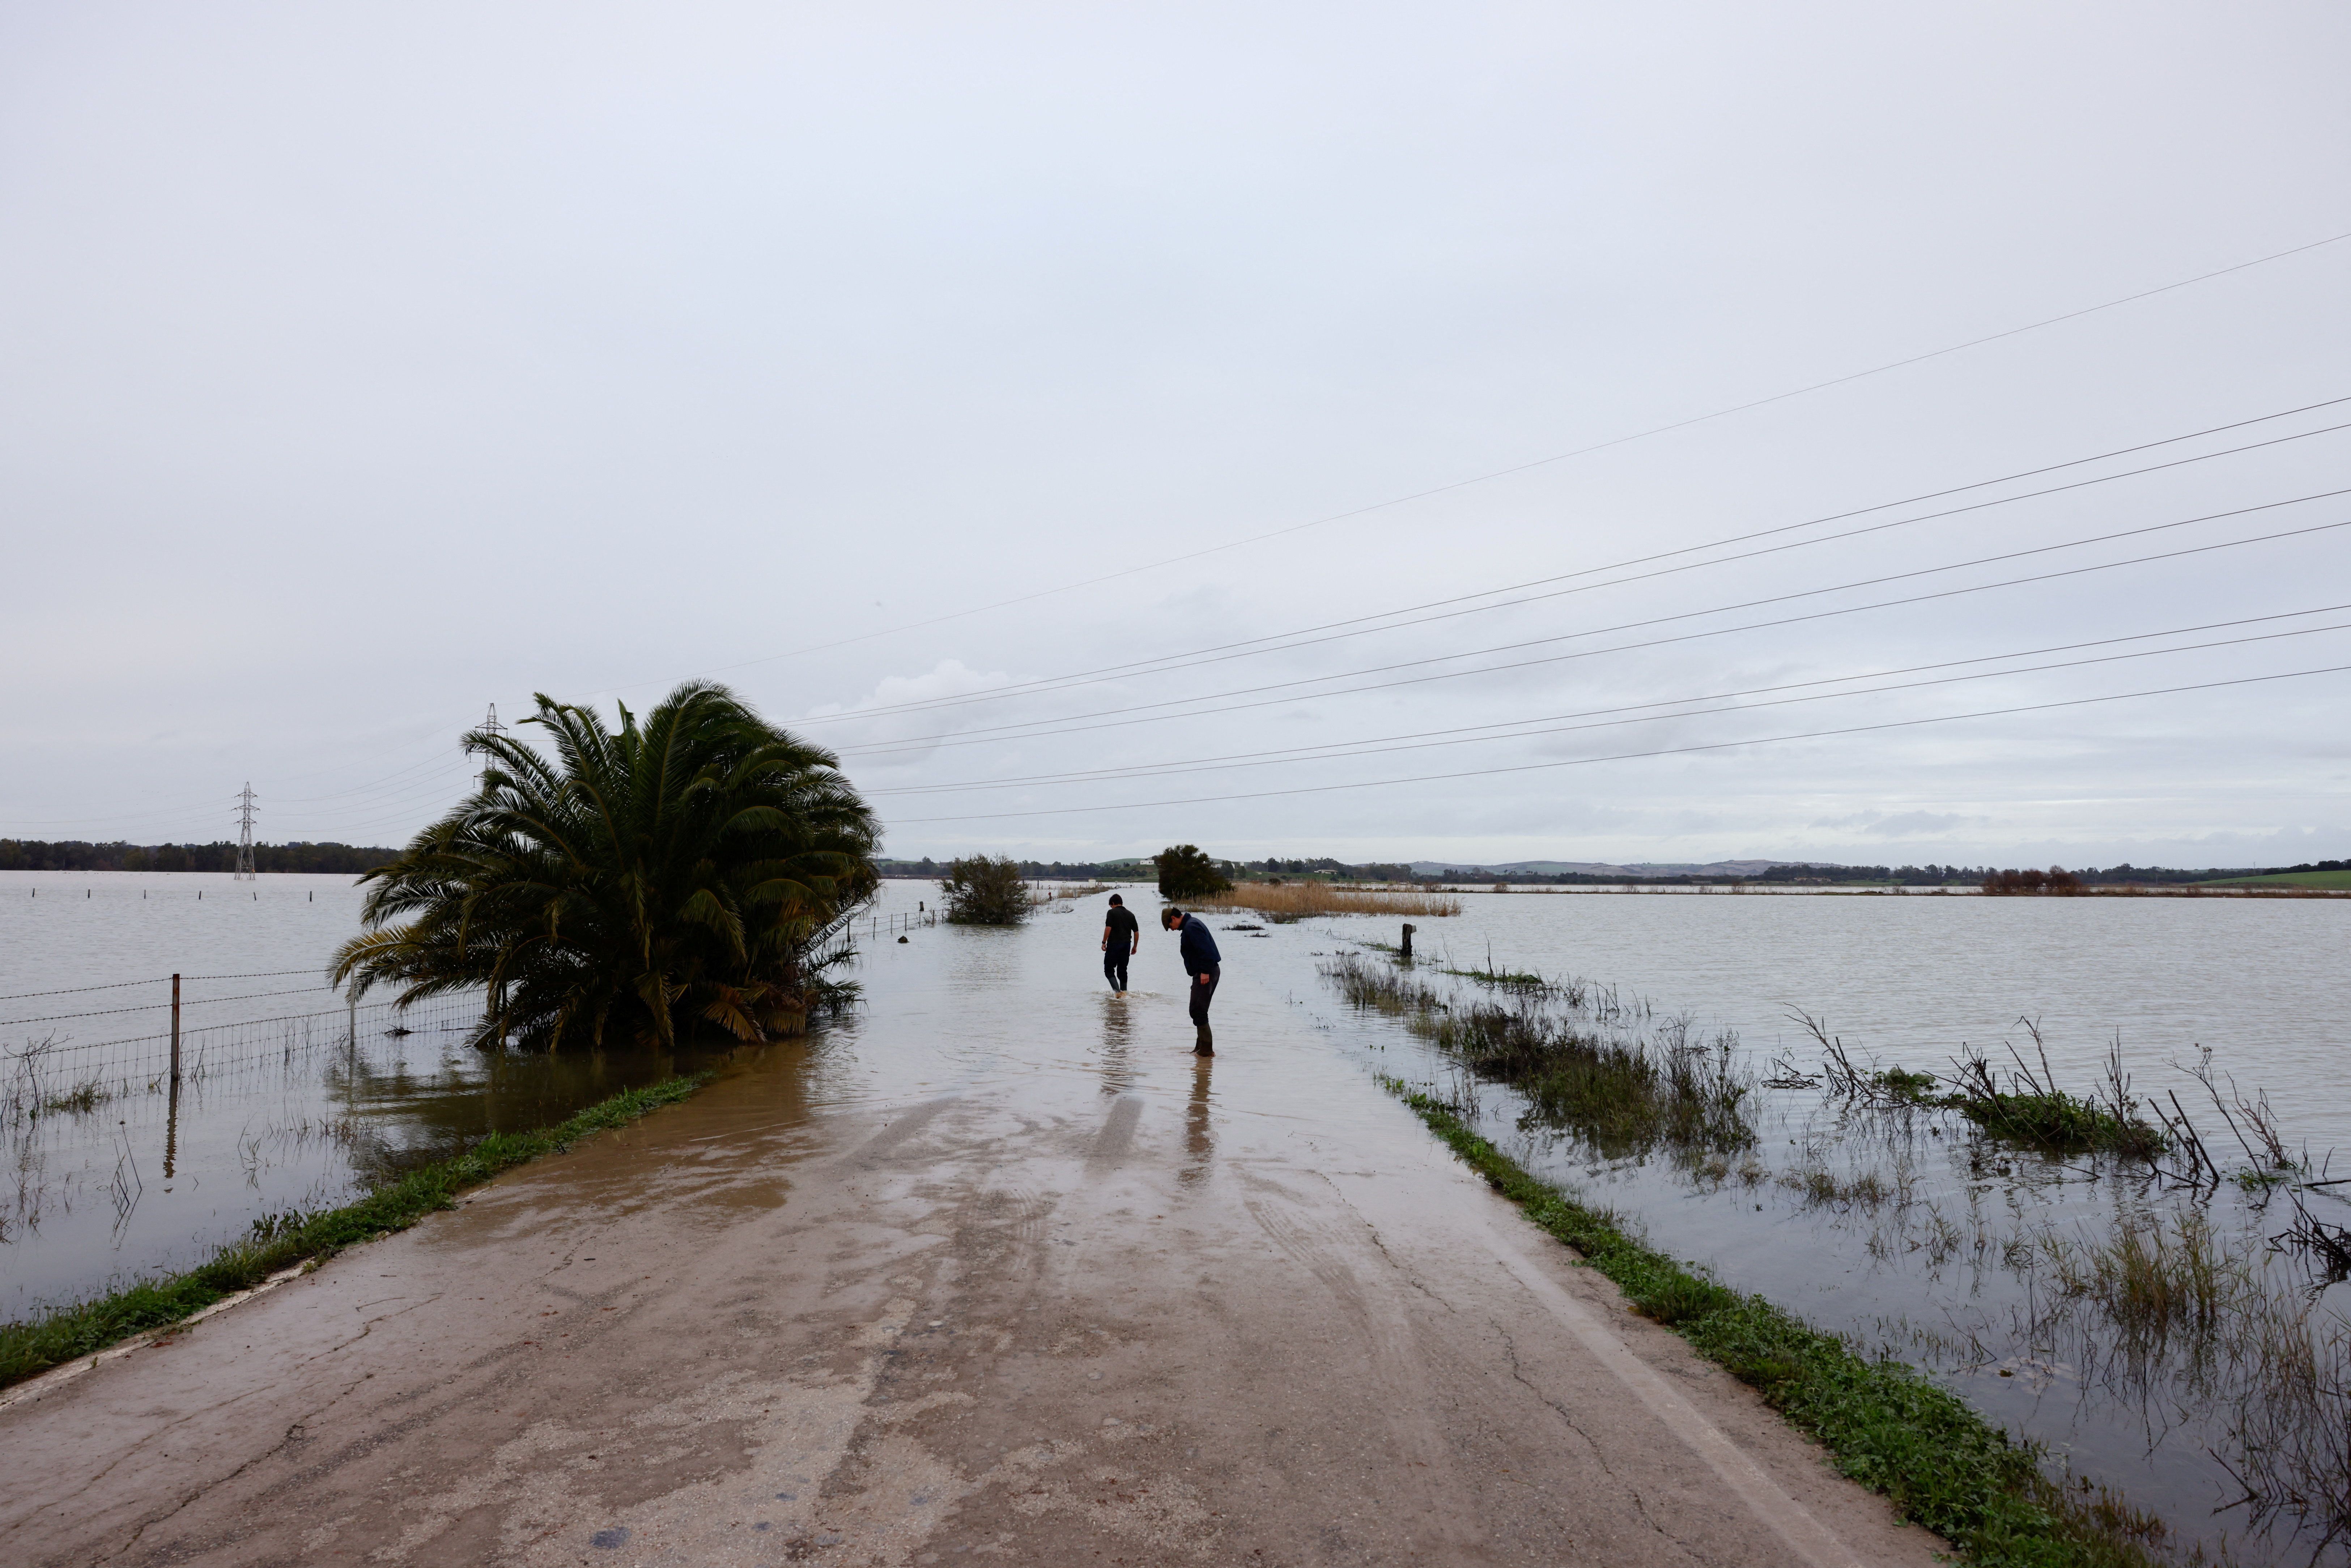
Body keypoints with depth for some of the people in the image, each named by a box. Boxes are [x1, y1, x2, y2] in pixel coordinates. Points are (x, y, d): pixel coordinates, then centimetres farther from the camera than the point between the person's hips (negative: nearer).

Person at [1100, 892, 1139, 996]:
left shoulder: (1112, 913, -5)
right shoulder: (1130, 914, 12)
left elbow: (1108, 928, -16)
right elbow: (1137, 932, 12)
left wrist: (1104, 942, -8)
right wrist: (1135, 947, 20)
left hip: (1114, 944, -5)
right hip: (1127, 945, 5)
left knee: (1109, 970, 1)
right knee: (1123, 970, 16)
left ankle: (1117, 991, -15)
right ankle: (1124, 992, 17)